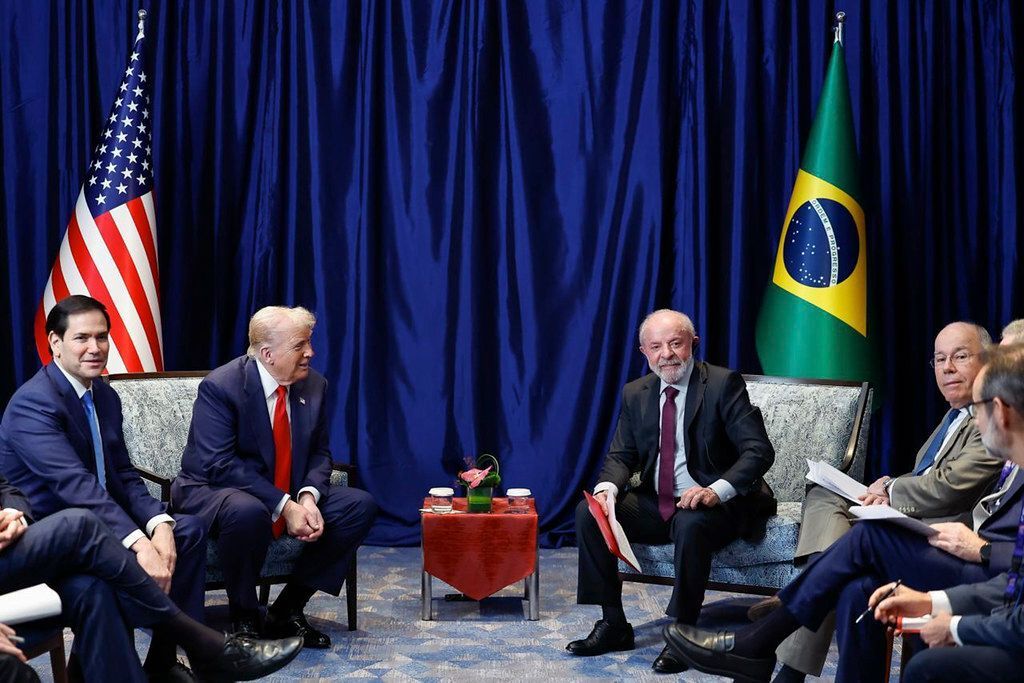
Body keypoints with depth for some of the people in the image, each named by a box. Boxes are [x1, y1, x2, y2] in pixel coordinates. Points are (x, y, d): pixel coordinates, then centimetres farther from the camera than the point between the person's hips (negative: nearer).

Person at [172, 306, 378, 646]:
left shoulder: (314, 385, -1)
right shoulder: (219, 387, -19)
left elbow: (319, 452, 5)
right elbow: (219, 464, -25)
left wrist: (308, 496, -18)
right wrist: (283, 506, -30)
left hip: (290, 495, 7)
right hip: (212, 489, -6)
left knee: (361, 505, -9)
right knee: (248, 512, -40)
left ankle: (288, 608, -1)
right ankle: (243, 618, -14)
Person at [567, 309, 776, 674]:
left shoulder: (723, 383, -10)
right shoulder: (635, 393, 7)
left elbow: (759, 450, -16)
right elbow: (621, 456, 9)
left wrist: (716, 491, -33)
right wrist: (608, 487, -16)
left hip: (711, 506, -5)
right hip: (656, 503, 6)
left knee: (691, 525, -38)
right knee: (588, 513, -13)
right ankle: (613, 624, -5)